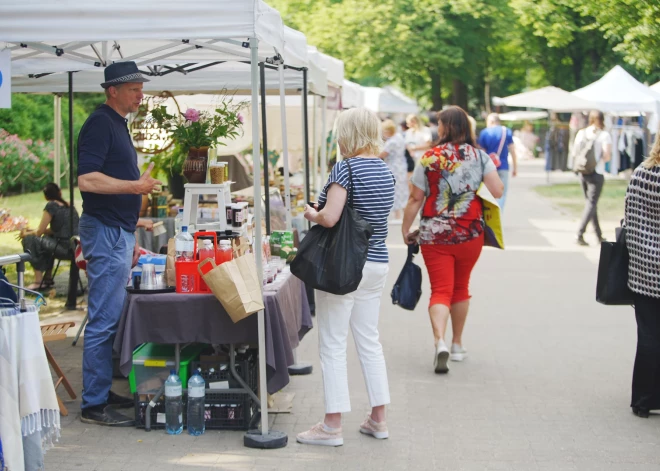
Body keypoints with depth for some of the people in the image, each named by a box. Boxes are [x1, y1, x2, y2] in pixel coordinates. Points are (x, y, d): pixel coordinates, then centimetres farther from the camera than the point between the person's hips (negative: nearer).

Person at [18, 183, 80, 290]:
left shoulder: (51, 206, -5)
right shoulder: (69, 206, 18)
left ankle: (39, 281, 0)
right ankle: (48, 278, 30)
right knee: (46, 239, 31)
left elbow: (39, 232, -2)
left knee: (29, 240, 2)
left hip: (65, 249, -8)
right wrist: (31, 231, 25)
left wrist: (26, 234, 19)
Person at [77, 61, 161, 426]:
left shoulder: (117, 124, 18)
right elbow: (87, 179, -22)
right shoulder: (100, 124, -12)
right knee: (104, 320, -8)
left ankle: (102, 393, 20)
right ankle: (94, 405, -4)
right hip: (105, 232, -10)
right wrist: (135, 186, -24)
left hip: (118, 232, 10)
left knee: (110, 318, 13)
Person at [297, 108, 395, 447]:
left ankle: (332, 426, 3)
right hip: (377, 263, 8)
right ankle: (378, 419, 20)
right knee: (369, 341, 15)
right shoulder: (384, 169, 9)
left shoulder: (346, 168, -15)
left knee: (333, 345, 0)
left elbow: (330, 218, -23)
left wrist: (311, 213, -2)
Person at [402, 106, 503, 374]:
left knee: (440, 290, -2)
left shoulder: (429, 158, -5)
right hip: (470, 234, 2)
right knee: (461, 289, 19)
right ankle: (457, 345, 28)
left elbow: (415, 199, -4)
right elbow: (498, 191, -5)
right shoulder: (479, 156, -1)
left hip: (434, 234, -2)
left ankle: (440, 342, -24)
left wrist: (405, 229, 7)